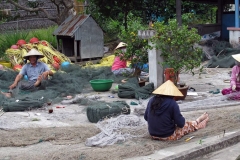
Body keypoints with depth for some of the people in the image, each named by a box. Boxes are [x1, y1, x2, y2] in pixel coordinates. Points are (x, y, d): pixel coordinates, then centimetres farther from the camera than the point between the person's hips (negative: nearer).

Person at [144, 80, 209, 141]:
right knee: (190, 125, 21)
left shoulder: (151, 100, -6)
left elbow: (146, 117, 6)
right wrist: (182, 119, 6)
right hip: (168, 136, -6)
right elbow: (181, 124, -16)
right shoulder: (172, 103, -22)